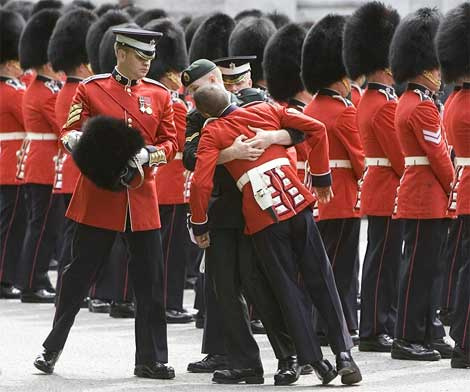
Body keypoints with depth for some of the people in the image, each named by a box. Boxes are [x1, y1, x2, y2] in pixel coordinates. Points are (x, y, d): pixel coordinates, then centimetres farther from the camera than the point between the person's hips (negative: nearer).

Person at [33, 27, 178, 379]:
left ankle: (151, 360, 9)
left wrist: (148, 154, -13)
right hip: (99, 192, -2)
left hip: (142, 197, 3)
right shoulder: (90, 89, -1)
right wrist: (81, 143, -21)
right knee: (79, 274, 3)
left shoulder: (160, 95, 6)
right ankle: (52, 349, 15)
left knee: (151, 281, 2)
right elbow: (69, 132, 1)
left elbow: (170, 142, 6)